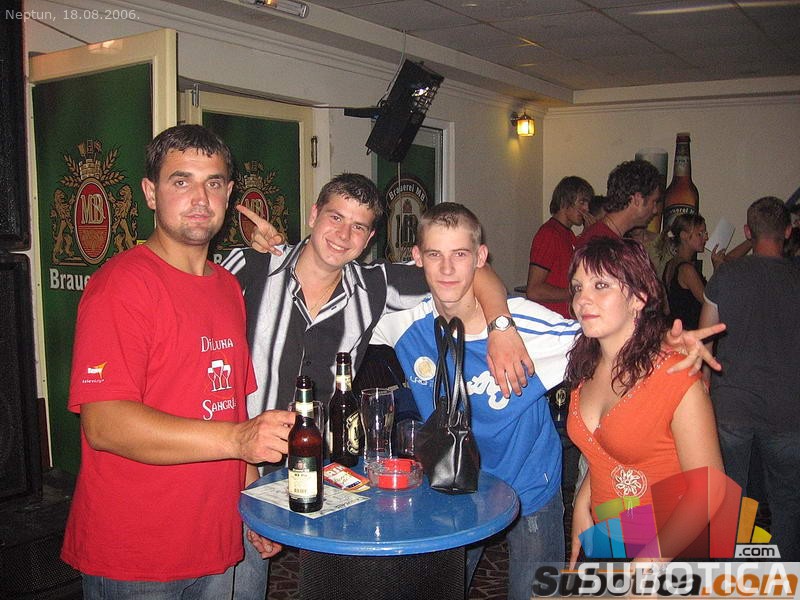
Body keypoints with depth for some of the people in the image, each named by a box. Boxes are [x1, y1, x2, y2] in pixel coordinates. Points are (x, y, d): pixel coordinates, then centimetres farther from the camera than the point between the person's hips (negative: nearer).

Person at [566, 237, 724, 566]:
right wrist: (582, 506, 0)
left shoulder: (677, 377, -23)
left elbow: (708, 491, -20)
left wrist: (652, 558, -21)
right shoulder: (586, 365, -2)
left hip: (668, 554, -6)